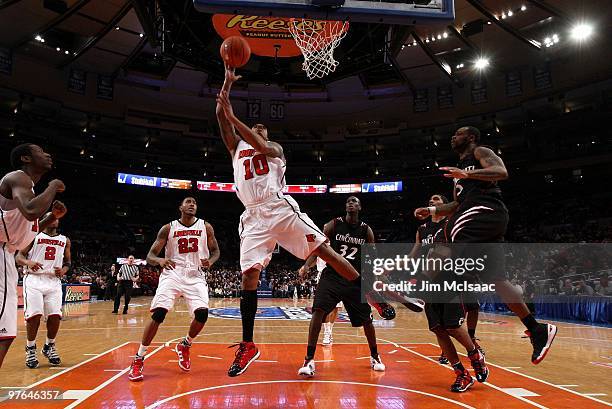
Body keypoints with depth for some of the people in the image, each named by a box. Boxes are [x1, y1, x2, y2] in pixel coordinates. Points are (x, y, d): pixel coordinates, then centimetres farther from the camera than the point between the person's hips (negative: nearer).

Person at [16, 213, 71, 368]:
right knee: (34, 314, -12)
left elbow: (68, 261, 20)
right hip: (34, 279, -3)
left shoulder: (65, 240, 14)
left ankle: (49, 347, 19)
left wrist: (64, 270, -2)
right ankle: (30, 349, 9)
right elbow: (19, 256, 0)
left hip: (54, 281, 3)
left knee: (55, 316, -4)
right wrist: (28, 262, -21)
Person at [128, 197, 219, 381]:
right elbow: (150, 256, 1)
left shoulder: (205, 227, 4)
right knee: (158, 314, -17)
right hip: (172, 273, -1)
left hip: (195, 276, 1)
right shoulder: (168, 228, 1)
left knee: (202, 314, -17)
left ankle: (184, 346, 15)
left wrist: (210, 261, -12)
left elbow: (216, 251, 12)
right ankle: (138, 359, -1)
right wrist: (160, 260, -24)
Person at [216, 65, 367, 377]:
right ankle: (248, 345, 2)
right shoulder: (236, 146, 26)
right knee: (248, 275, -6)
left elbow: (262, 147, -8)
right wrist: (228, 82, 17)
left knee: (326, 252, -10)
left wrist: (234, 117, -7)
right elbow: (219, 113, 19)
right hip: (253, 217, 2)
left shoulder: (275, 147, 18)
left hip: (281, 209, -2)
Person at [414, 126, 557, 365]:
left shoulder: (480, 152, 7)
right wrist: (432, 210, 19)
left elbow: (502, 172, -13)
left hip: (486, 210, -8)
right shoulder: (460, 168, 32)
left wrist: (467, 173, -24)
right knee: (495, 279, 1)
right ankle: (537, 331, 4)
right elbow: (458, 205, 31)